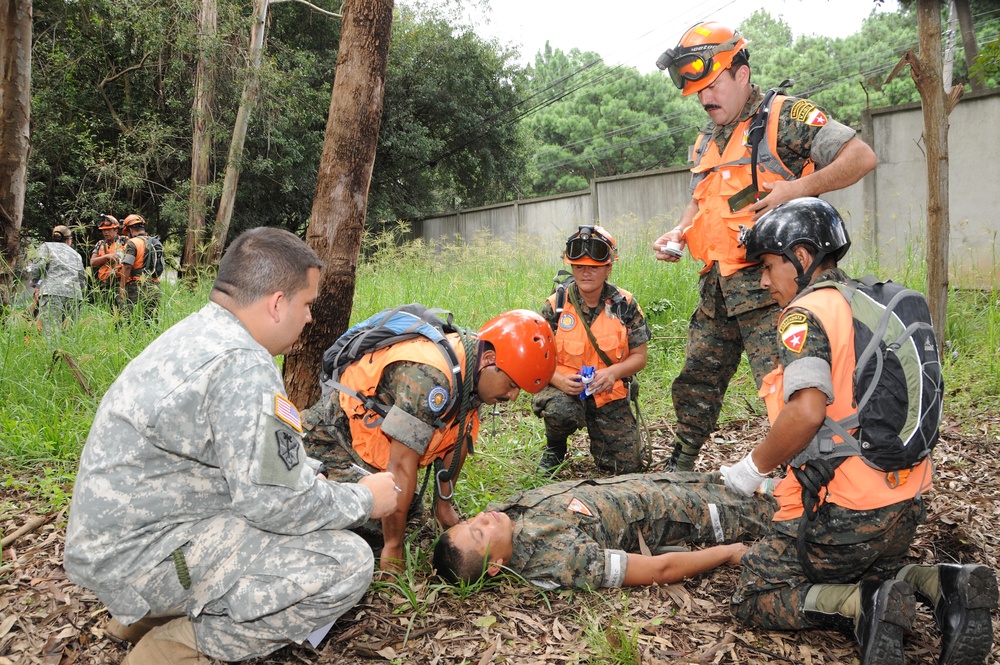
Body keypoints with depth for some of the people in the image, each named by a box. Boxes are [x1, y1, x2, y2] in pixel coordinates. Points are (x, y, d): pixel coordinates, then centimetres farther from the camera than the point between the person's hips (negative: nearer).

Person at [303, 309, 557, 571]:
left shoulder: (471, 372, -8)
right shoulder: (429, 377, -34)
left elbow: (455, 443, 1)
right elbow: (401, 464, -30)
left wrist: (444, 508, 2)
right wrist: (392, 550, -24)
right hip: (333, 439, -8)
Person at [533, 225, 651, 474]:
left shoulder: (625, 305, -4)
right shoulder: (555, 306, -8)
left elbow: (639, 357, 0)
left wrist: (613, 371, -22)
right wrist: (560, 380, -26)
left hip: (609, 393, 2)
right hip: (565, 389, -2)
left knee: (628, 466, -3)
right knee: (561, 411, -38)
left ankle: (595, 430, 30)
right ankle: (554, 449, -1)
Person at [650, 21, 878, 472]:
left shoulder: (785, 116, -4)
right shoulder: (706, 143, 20)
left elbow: (861, 156, -9)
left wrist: (800, 188, -20)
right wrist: (678, 234, 12)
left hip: (767, 284, -8)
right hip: (716, 288, 8)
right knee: (695, 384, 16)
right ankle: (679, 469, 31)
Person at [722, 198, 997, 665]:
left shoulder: (806, 313, -15)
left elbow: (807, 411, -30)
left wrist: (754, 466, -13)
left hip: (841, 514, -8)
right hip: (905, 508, 8)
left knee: (755, 600, 8)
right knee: (864, 574, 31)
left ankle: (862, 606, -14)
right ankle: (940, 585, 2)